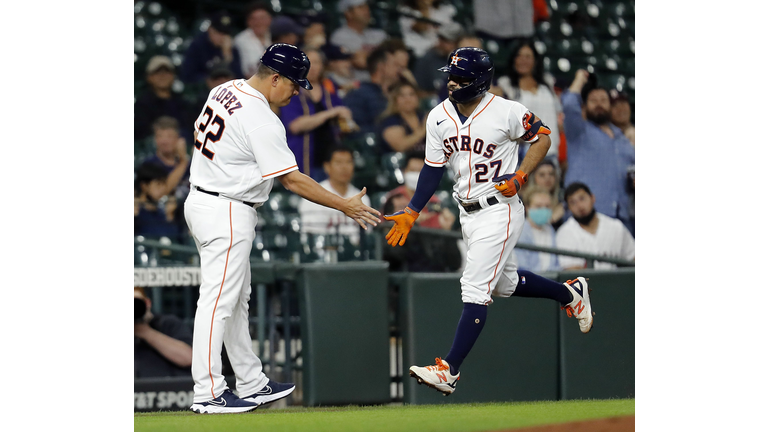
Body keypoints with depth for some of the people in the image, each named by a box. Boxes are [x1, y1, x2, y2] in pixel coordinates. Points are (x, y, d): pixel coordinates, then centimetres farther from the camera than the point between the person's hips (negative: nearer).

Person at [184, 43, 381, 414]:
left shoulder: (224, 91, 7)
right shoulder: (261, 120, -21)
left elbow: (200, 134, 18)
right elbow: (292, 180, -19)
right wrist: (346, 206, -14)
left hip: (200, 199, 10)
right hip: (228, 214, -10)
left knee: (236, 300, 15)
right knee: (218, 300, -7)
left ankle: (252, 383, 21)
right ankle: (208, 393, -5)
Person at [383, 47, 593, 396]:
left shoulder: (507, 112, -17)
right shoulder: (438, 117, 0)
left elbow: (542, 138, -4)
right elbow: (434, 167, 9)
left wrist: (519, 177, -16)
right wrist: (412, 212, 4)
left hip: (499, 211, -7)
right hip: (467, 214, 7)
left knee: (475, 289, -12)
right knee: (505, 283, 21)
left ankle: (450, 370, -15)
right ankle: (570, 293, 47)